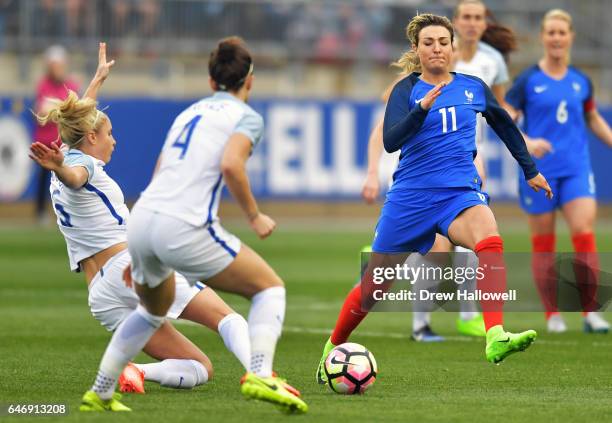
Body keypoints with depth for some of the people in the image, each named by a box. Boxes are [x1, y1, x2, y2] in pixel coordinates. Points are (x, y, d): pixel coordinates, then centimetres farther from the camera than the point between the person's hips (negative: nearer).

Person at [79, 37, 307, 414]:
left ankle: (99, 393, 32)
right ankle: (260, 376, -14)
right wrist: (255, 217, -3)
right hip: (185, 228, -7)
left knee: (154, 310, 32)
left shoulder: (190, 112, 25)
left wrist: (139, 256, 33)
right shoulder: (247, 117, 4)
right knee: (270, 287, 7)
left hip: (141, 218, 7)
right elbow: (230, 164, -17)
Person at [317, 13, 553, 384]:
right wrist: (423, 108, -31)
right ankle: (332, 350, 32)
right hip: (411, 196, -1)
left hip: (460, 192, 1)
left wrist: (531, 170, 30)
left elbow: (505, 126, 25)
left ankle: (496, 339, -46)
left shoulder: (474, 88, 7)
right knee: (374, 286, 7)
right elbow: (389, 141, -17)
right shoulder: (406, 90, -1)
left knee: (490, 241, -33)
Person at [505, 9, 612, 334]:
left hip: (576, 169, 2)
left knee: (584, 232, -14)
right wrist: (527, 142, -23)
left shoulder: (581, 81, 9)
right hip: (538, 171, -2)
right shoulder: (527, 81, -2)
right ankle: (552, 314, 15)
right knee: (543, 245, 3)